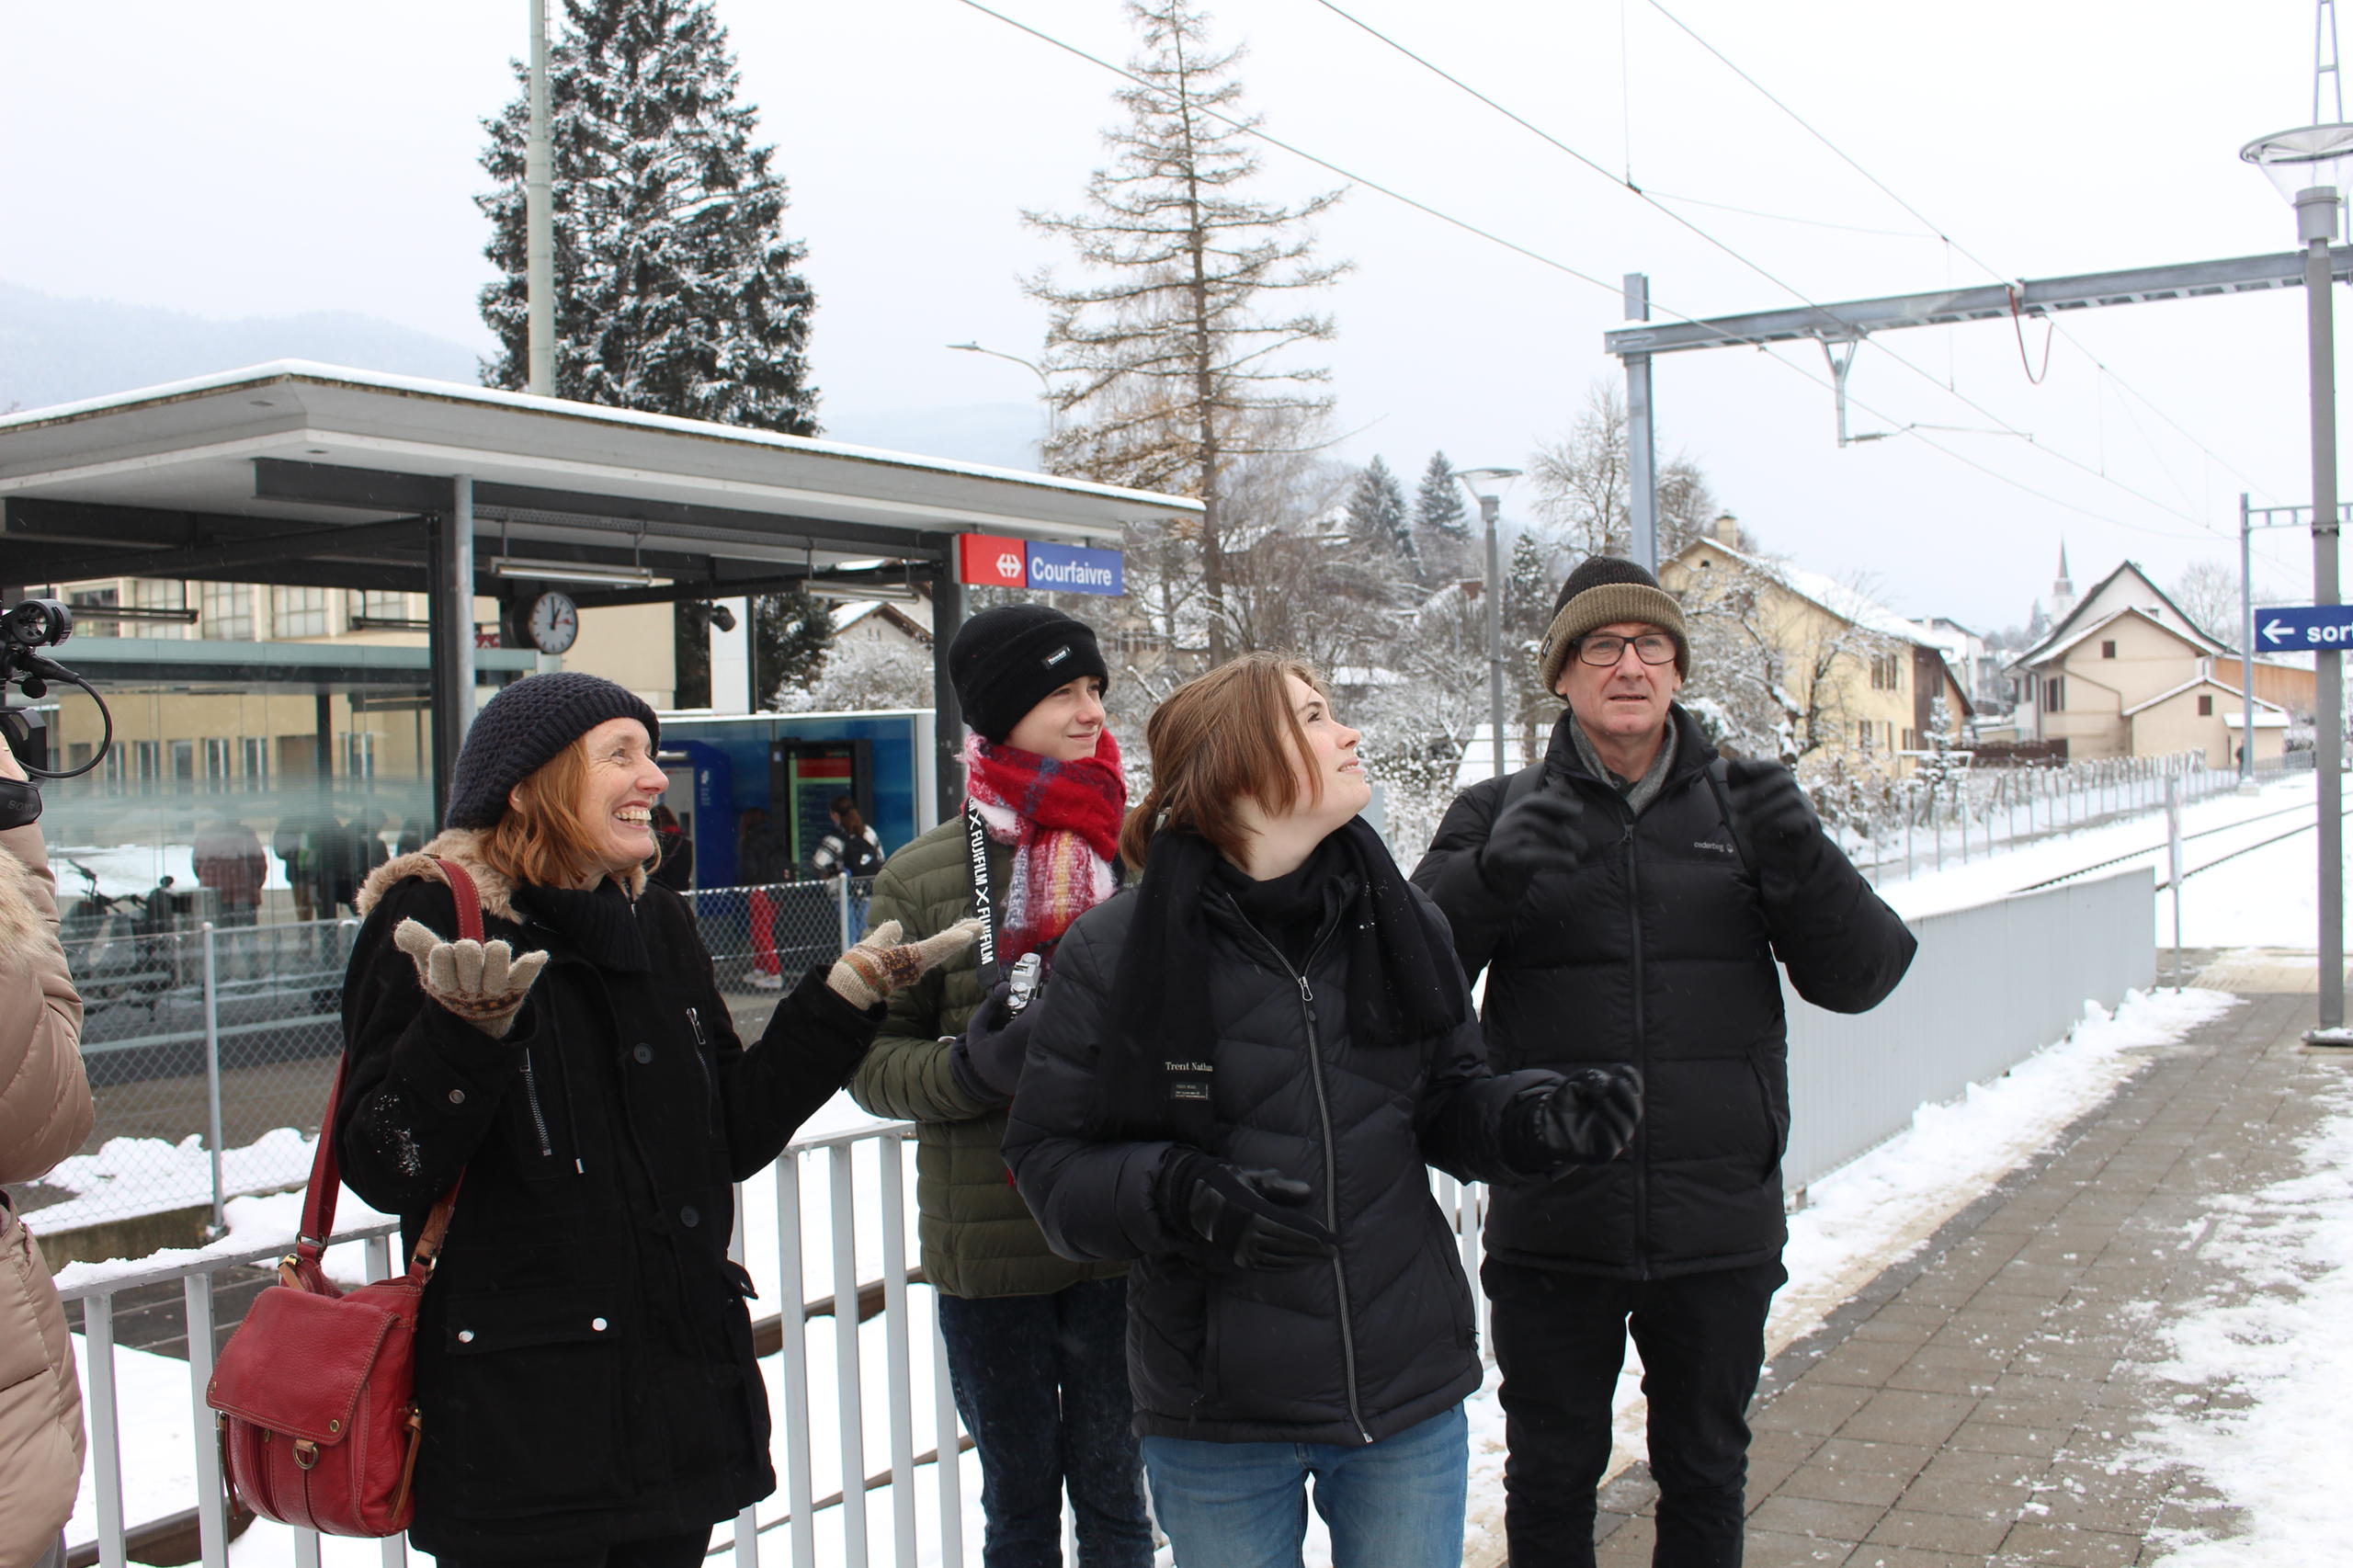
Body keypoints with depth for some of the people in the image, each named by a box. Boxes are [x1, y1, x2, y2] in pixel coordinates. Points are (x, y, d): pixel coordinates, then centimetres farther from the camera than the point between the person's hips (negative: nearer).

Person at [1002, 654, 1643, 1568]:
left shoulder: (1402, 926, 1)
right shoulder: (1114, 952, -10)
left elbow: (1447, 1105, 9)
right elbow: (1049, 1158, -9)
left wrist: (1535, 1119, -11)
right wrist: (1173, 1195, -26)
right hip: (1216, 1419, -3)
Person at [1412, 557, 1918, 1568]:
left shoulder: (1744, 807, 4)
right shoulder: (1501, 816, -1)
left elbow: (1860, 976, -2)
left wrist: (1802, 862, -20)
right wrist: (1491, 877, -29)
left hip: (1719, 1229, 2)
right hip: (1551, 1230, -1)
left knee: (1706, 1473, 19)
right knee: (1552, 1474, 15)